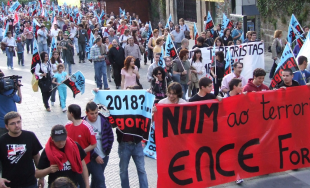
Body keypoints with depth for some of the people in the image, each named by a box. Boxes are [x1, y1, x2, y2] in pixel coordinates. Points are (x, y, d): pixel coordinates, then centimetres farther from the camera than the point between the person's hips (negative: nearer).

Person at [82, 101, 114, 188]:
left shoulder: (104, 120, -3)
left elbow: (110, 136, 8)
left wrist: (107, 151, 0)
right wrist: (95, 156, -13)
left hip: (104, 157, 4)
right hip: (92, 158, -4)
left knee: (96, 178, 19)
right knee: (100, 180, -8)